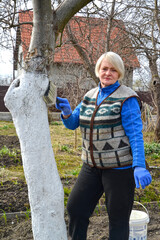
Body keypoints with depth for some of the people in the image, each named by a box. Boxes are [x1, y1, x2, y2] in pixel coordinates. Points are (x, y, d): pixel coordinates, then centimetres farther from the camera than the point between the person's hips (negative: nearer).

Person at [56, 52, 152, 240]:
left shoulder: (126, 99, -9)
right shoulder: (90, 96, 10)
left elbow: (135, 134, -14)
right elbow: (72, 123, 9)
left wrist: (139, 166, -25)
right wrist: (66, 111, -13)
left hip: (119, 167, -6)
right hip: (92, 166, 6)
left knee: (118, 218, 7)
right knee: (75, 209, 10)